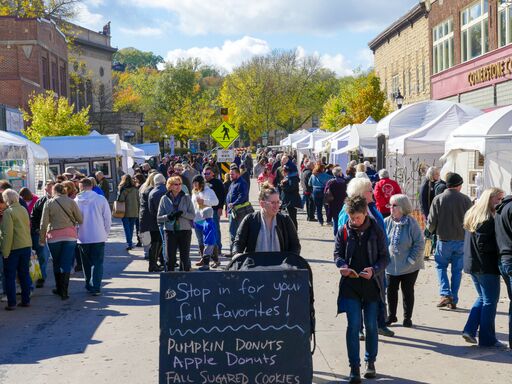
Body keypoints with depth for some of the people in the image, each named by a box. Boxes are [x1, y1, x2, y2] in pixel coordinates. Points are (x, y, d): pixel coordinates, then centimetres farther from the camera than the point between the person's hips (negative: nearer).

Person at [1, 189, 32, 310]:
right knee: (24, 274, 14)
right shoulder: (24, 210, 6)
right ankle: (26, 300, 18)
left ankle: (11, 303, 4)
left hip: (13, 248, -6)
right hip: (26, 246, 6)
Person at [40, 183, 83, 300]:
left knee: (56, 264, 16)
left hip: (54, 237, 0)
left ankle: (59, 289, 25)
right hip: (70, 236, 0)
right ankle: (64, 292, -2)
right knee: (67, 264, 2)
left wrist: (42, 238, 6)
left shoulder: (49, 203, -1)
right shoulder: (71, 202, -1)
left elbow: (43, 223, -3)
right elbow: (80, 220, -1)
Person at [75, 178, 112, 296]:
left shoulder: (76, 201, -5)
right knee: (97, 263, 3)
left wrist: (76, 233, 13)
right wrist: (106, 233, 9)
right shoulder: (101, 199, -7)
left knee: (86, 263, 16)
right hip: (98, 237, -1)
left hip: (83, 238, 1)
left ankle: (89, 285, 22)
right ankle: (95, 287, -7)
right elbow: (108, 218, -3)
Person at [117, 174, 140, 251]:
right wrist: (138, 211, 12)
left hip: (125, 212, -4)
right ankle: (130, 243, 20)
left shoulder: (123, 189, -10)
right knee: (131, 227, 14)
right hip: (134, 212, 4)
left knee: (126, 228, -1)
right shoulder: (135, 189, 3)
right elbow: (138, 200, 6)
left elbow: (120, 199, -16)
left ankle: (129, 244, -9)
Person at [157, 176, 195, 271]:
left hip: (185, 230, 0)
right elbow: (159, 218, 3)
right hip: (170, 231, 0)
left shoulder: (186, 198, 2)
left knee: (185, 258, 5)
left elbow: (193, 215, -1)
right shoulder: (165, 199, 3)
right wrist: (168, 216, -15)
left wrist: (182, 213, -18)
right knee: (170, 258, 3)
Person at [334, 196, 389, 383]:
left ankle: (370, 362, 27)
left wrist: (374, 270, -20)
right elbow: (337, 253, 5)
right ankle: (354, 367, 1)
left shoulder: (376, 231, -3)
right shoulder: (343, 231, 1)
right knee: (353, 325, -5)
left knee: (371, 325, 10)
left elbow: (385, 257, -1)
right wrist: (342, 265, -17)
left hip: (371, 283, 0)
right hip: (350, 284, 0)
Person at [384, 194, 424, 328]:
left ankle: (407, 318, 21)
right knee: (391, 291, 9)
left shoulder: (411, 223, -14)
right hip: (391, 265, 3)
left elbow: (420, 244, -11)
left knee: (408, 291, 8)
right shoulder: (387, 222, -3)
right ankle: (391, 316, 25)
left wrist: (411, 260, -14)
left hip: (409, 266, -3)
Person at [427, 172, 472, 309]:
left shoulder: (438, 199, -6)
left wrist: (431, 229, 18)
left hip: (444, 240, -1)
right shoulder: (465, 199, -4)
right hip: (462, 240, 1)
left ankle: (445, 294, -4)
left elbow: (431, 221, -4)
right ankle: (453, 300, 12)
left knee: (441, 266, 14)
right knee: (457, 270, 10)